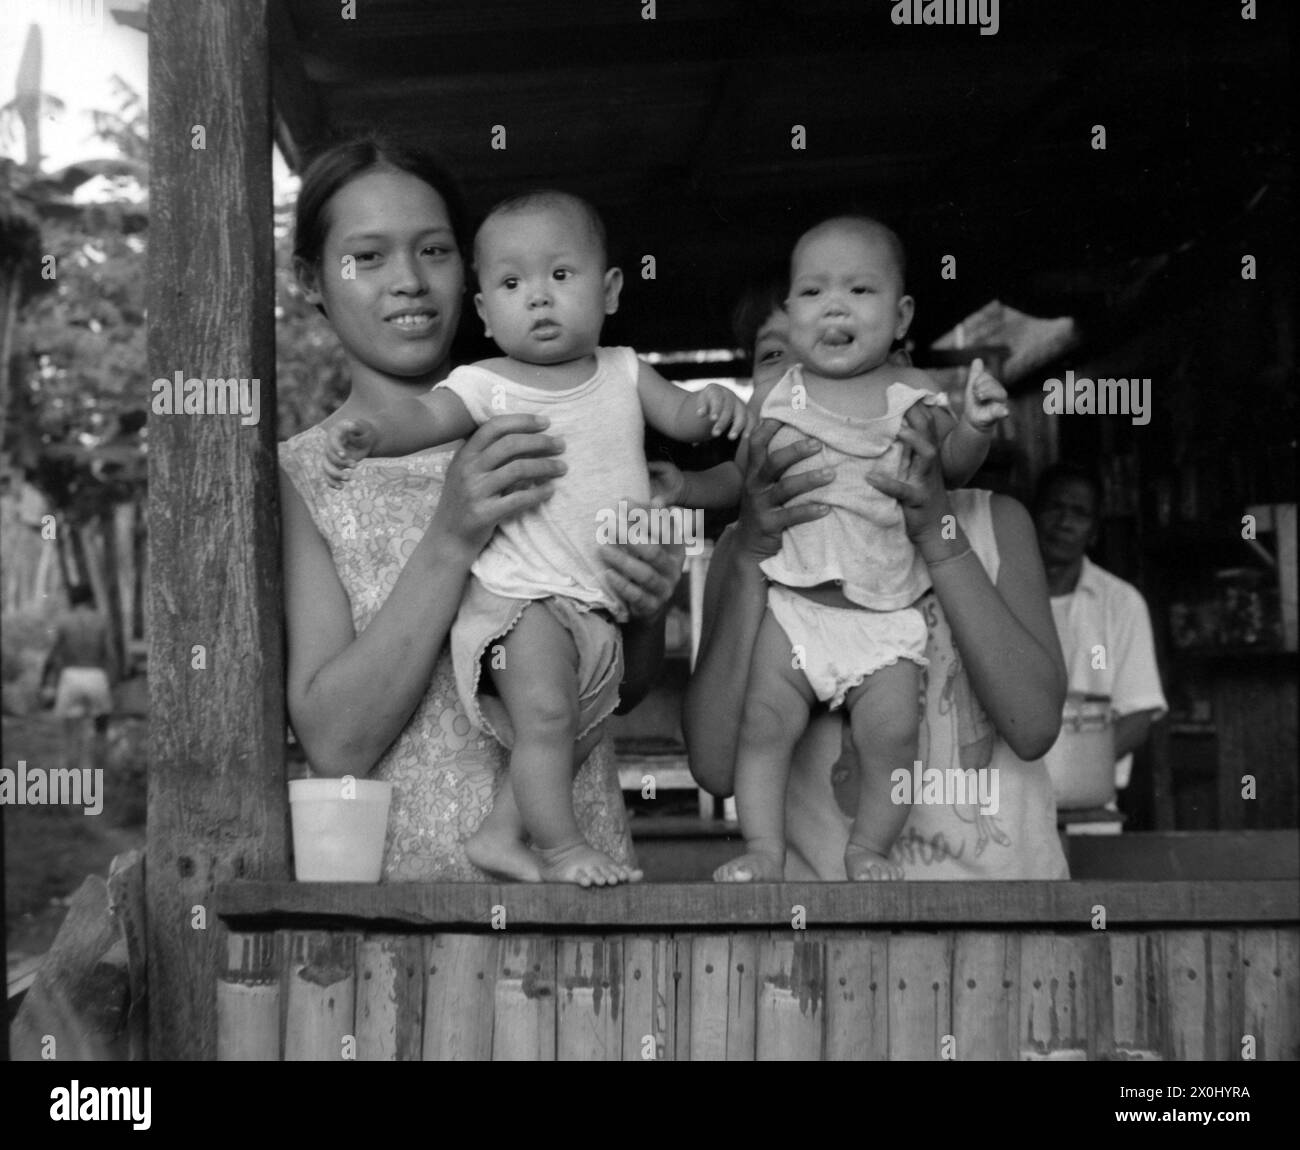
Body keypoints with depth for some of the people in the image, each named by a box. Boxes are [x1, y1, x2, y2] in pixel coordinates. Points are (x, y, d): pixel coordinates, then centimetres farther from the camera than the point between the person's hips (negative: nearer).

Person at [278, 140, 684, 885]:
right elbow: (333, 744, -9)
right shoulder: (295, 479, 1)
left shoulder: (537, 433, 10)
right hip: (401, 877, -1)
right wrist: (451, 540, -17)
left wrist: (647, 614, -5)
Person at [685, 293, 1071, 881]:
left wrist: (940, 536, -14)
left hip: (1001, 875, 1)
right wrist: (750, 559, -16)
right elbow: (716, 767, -8)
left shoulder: (991, 520, 8)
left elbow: (1033, 726, -8)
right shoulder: (744, 547, 8)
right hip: (819, 876, -1)